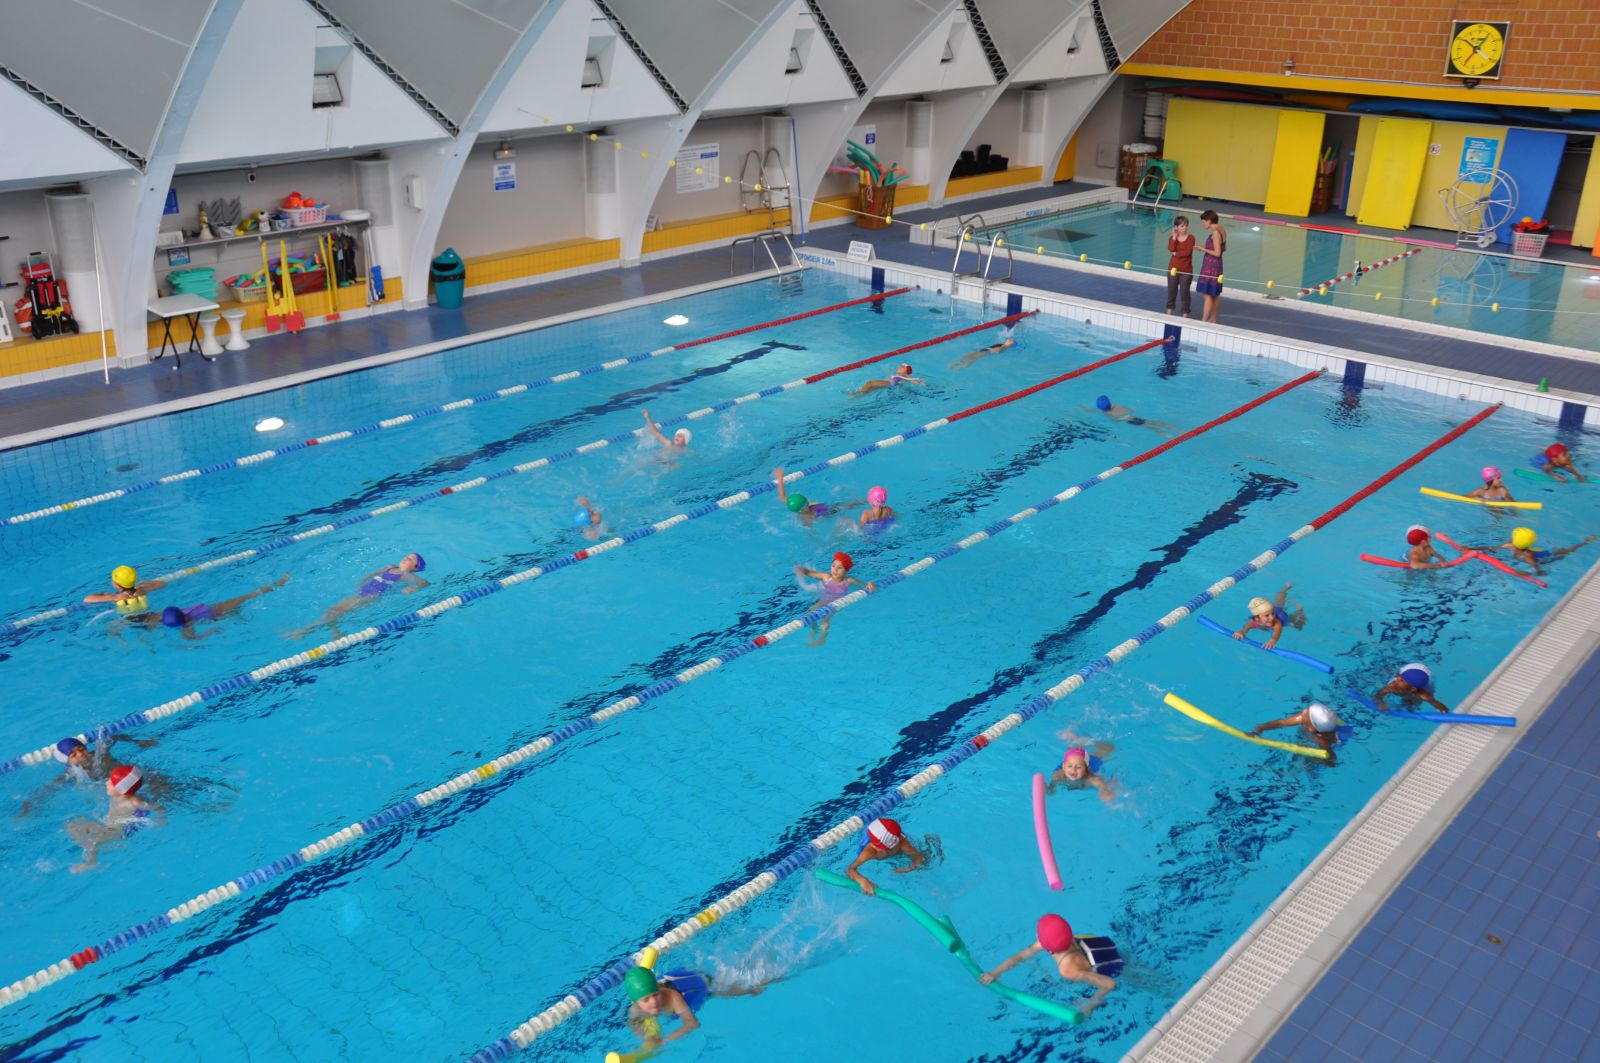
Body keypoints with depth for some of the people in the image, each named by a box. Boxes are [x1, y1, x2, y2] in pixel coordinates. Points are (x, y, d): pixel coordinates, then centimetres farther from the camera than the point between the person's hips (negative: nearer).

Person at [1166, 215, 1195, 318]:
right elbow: (1171, 249, -17)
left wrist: (1176, 254, -10)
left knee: (1184, 292, 0)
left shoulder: (1191, 238, -6)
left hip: (1186, 270, -3)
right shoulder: (1172, 238, 3)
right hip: (1173, 268, 3)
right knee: (1171, 290, 12)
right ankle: (1169, 311, 25)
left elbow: (1187, 252, -18)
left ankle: (1185, 314, 6)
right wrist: (1174, 237, -14)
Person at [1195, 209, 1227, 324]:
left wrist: (1203, 249, -12)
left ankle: (1204, 321, -6)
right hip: (1217, 266, 10)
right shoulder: (1222, 230, 8)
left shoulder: (1215, 233, -19)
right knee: (1215, 294, 18)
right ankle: (1213, 320, 28)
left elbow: (1217, 253, -21)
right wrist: (1207, 248, 11)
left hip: (1211, 266, -10)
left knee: (1208, 295, -7)